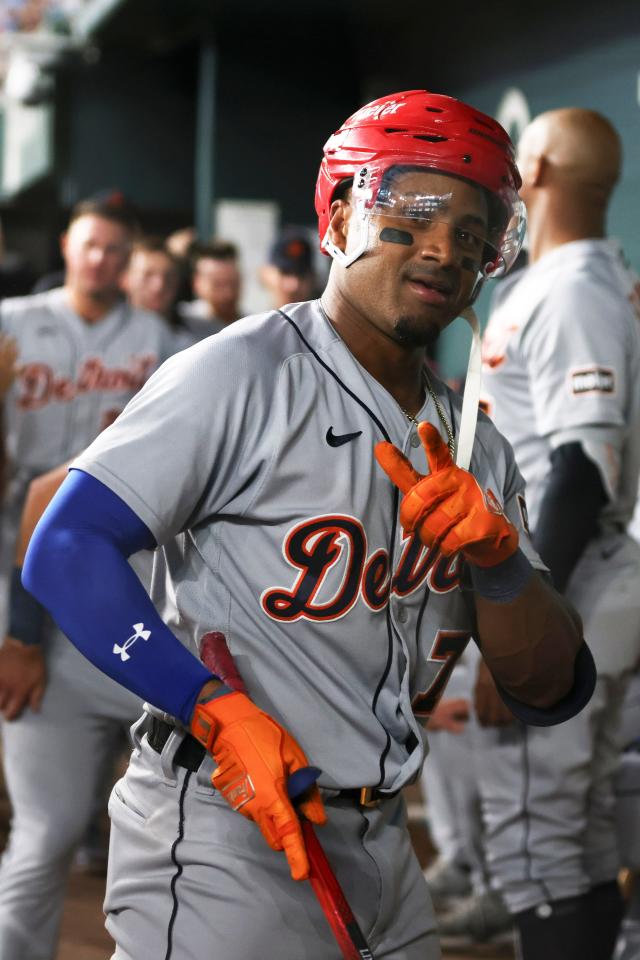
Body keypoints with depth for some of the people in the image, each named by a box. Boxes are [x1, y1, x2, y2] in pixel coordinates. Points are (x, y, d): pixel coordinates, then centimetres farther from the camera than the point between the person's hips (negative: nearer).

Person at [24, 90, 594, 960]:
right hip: (224, 834, -6)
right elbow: (65, 553, -16)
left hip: (379, 848, 7)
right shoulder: (242, 374, -7)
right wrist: (220, 712, -23)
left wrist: (497, 556, -12)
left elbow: (553, 692, 7)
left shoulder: (474, 449, 12)